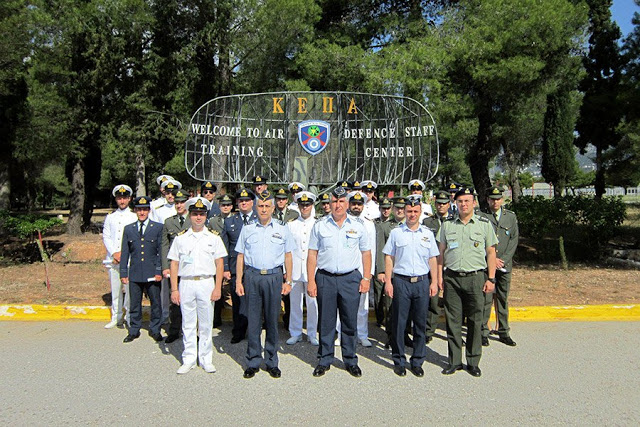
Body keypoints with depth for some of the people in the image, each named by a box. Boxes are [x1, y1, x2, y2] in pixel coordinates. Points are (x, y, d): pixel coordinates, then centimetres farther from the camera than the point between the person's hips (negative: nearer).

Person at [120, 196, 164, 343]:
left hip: (152, 274, -2)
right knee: (134, 303, 9)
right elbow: (125, 253, 9)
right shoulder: (128, 229, 9)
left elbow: (161, 252, 0)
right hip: (134, 273, 2)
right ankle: (134, 330, 23)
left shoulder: (158, 227, 2)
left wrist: (159, 271, -6)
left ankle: (155, 330, 20)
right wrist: (123, 273, 4)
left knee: (155, 302, 5)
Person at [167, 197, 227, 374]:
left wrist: (217, 288, -4)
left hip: (207, 283, -1)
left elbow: (219, 264, 4)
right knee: (188, 324, 7)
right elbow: (174, 264, 5)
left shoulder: (214, 237, 5)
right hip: (186, 283, 1)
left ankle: (206, 360, 17)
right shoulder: (180, 238, 6)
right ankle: (188, 360, 19)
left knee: (206, 324, 6)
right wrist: (174, 290, -1)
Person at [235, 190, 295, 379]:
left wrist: (288, 281, 5)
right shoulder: (247, 228, 9)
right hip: (252, 276, 0)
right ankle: (253, 362, 14)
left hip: (274, 276, 0)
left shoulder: (282, 229, 8)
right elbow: (240, 256, 10)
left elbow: (288, 256, 10)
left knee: (272, 320, 5)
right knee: (253, 320, 3)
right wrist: (238, 281, 4)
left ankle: (272, 362, 16)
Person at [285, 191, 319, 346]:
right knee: (295, 303, 5)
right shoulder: (290, 225, 9)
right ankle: (295, 333, 19)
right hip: (295, 270, 1)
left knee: (313, 303, 2)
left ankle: (312, 334, 16)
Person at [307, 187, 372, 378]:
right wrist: (311, 281, -1)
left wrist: (366, 278, 2)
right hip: (325, 278, 0)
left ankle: (350, 361, 21)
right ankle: (324, 360, 20)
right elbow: (312, 254, 4)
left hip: (351, 278, 0)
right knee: (326, 322, 7)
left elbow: (366, 253, 9)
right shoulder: (320, 225, 4)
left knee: (350, 322, 6)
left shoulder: (358, 225, 5)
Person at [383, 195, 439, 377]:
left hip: (422, 282, 2)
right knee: (398, 323, 3)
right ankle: (399, 361, 15)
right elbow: (389, 258, 4)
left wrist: (434, 282, 5)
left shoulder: (428, 233, 10)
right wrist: (388, 282, -3)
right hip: (401, 281, -2)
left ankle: (417, 361, 18)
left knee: (420, 323, 6)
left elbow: (433, 260, 12)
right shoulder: (396, 233, 4)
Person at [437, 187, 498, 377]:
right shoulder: (447, 225, 8)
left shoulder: (484, 224, 4)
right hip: (452, 278, 1)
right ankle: (454, 361, 15)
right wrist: (440, 276, 4)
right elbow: (441, 252, 12)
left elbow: (491, 253, 5)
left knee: (475, 322, 4)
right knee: (453, 321, 5)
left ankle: (473, 362, 16)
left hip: (475, 277, -1)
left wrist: (491, 279, 0)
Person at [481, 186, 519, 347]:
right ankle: (483, 332, 6)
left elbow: (514, 240, 6)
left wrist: (503, 259, -5)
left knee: (503, 299, 9)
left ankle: (504, 332, 18)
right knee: (486, 299, -4)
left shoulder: (511, 217, 10)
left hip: (505, 265, 3)